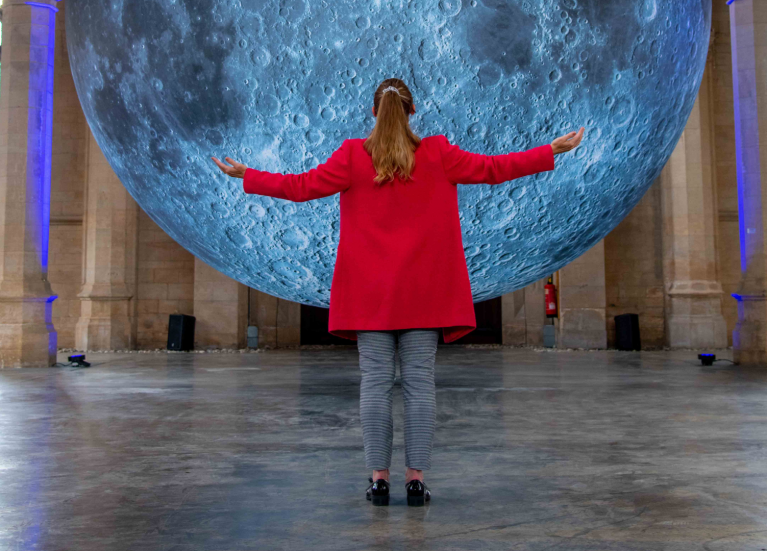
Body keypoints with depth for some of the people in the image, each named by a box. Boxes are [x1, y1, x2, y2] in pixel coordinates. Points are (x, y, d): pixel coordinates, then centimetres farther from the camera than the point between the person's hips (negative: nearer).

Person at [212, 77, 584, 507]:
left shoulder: (353, 156, -1)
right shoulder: (437, 154, 1)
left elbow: (302, 187, 0)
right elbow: (494, 169, 4)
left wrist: (245, 176, 13)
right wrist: (553, 150, 14)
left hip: (369, 292, 0)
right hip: (422, 292, 1)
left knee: (375, 382, 3)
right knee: (420, 383, 4)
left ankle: (379, 479, 6)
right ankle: (417, 478, 7)